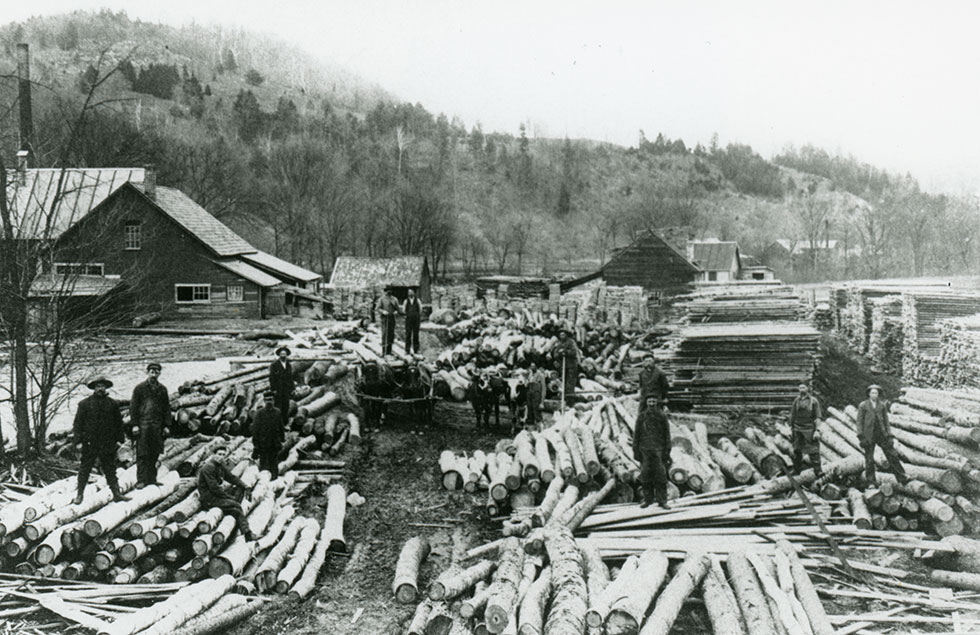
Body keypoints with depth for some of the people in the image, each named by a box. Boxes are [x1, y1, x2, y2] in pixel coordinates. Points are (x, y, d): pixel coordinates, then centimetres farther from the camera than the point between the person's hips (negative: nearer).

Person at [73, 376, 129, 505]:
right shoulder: (85, 403, -2)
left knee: (110, 469, 7)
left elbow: (118, 422, 14)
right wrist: (78, 441, -6)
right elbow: (78, 423, -1)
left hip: (107, 444, 2)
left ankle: (116, 493, 9)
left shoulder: (112, 404, 7)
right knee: (85, 469, 5)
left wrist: (119, 439, 10)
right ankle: (80, 494, 16)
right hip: (89, 443, -2)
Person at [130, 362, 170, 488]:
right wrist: (134, 424, -7)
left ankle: (152, 479, 13)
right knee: (142, 454, -4)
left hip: (157, 425, 3)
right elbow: (133, 407, 0)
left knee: (155, 454, 5)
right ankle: (141, 480, -2)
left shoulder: (162, 389, 11)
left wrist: (166, 425, 8)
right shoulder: (140, 388, 1)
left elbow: (166, 408, 14)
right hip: (143, 424, -3)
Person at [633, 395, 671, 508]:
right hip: (645, 451, 1)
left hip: (659, 450, -1)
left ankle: (662, 500, 3)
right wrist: (635, 451, 2)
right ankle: (647, 500, 13)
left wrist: (667, 451, -1)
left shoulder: (662, 416, 5)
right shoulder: (641, 417, 7)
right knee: (645, 476, 3)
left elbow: (667, 435, 5)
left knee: (660, 476, -3)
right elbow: (636, 435, 8)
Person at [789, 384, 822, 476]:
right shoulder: (796, 400, 5)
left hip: (809, 428, -4)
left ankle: (817, 470, -5)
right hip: (797, 428, 4)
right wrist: (790, 427, 10)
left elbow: (817, 417, -7)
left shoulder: (813, 401, -6)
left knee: (813, 450, -7)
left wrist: (817, 431, -13)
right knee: (797, 450, 11)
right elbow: (792, 414, 12)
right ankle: (797, 469, 22)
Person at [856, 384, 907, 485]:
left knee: (892, 455, 0)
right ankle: (871, 481, 12)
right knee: (869, 459, 1)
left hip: (881, 434, 3)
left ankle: (902, 478, 6)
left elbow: (886, 420, 10)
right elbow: (859, 422, -3)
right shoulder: (863, 406, -3)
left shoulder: (882, 405, 6)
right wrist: (861, 438, -10)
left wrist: (889, 436, 4)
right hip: (869, 436, -3)